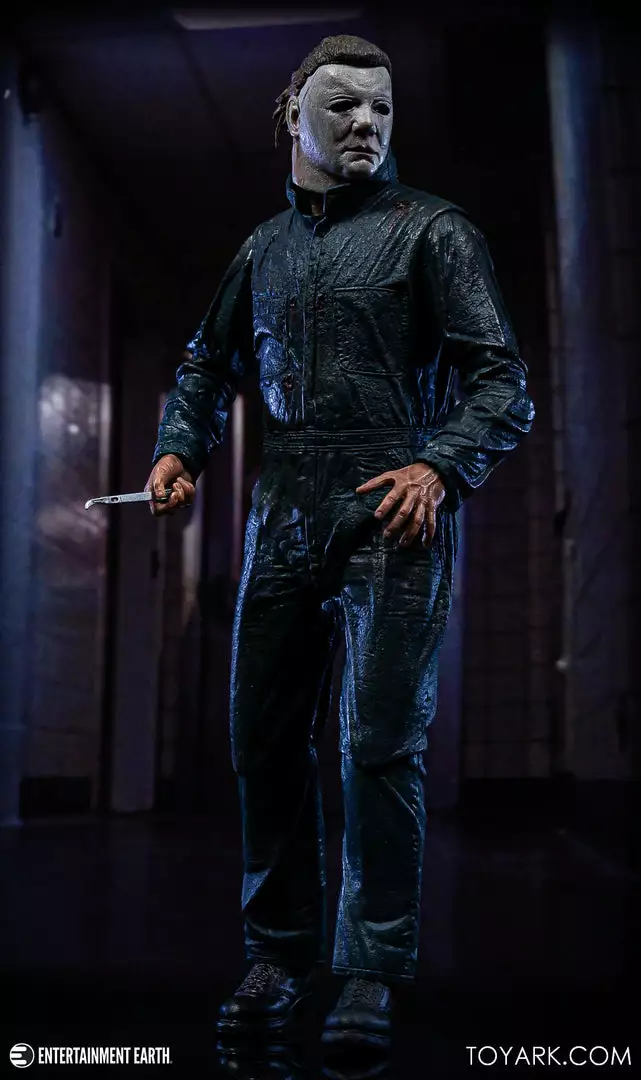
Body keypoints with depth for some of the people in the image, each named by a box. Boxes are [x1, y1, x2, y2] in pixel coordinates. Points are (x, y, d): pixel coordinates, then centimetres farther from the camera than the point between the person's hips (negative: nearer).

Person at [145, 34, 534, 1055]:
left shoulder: (432, 231, 4)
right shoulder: (264, 248, 17)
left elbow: (503, 380, -2)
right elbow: (208, 366, 28)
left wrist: (440, 465, -18)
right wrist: (179, 448, 10)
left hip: (394, 520, -4)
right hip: (282, 523, 5)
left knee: (378, 747, -7)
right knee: (263, 739, 6)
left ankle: (372, 972, 9)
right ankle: (280, 952, 23)